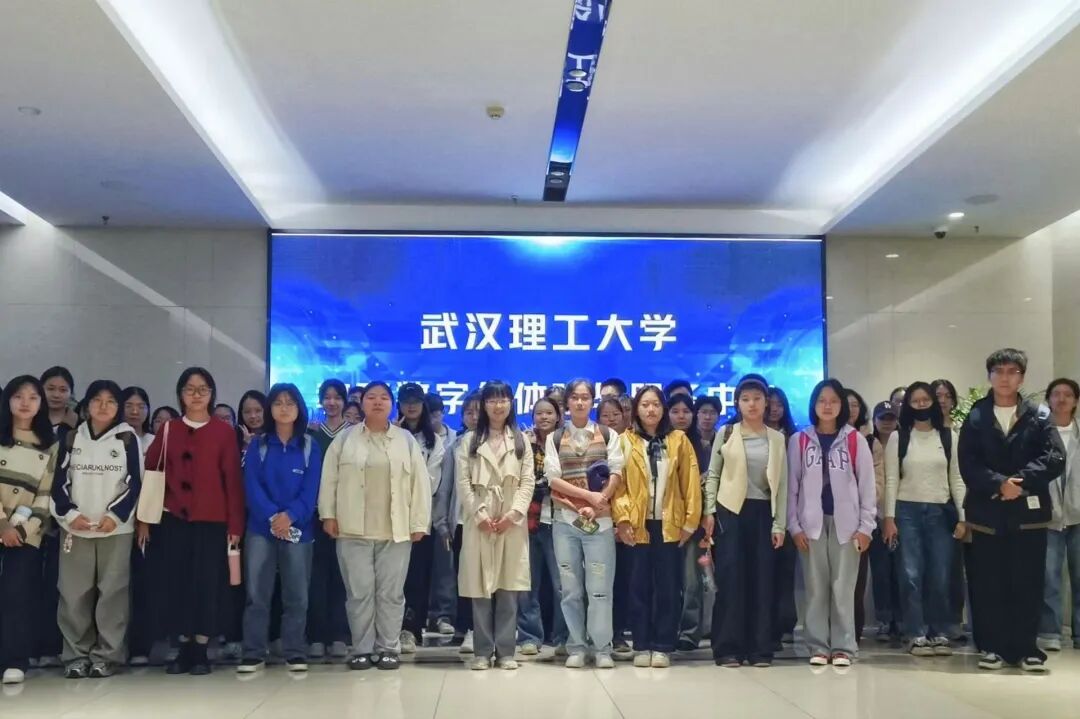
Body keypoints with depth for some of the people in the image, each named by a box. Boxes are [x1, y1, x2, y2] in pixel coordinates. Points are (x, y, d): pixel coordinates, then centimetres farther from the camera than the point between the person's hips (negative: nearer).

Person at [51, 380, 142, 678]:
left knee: (112, 591, -2)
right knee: (74, 593, 2)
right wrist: (70, 513, -6)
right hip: (76, 528, 2)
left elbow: (134, 483, 0)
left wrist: (115, 515, -11)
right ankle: (77, 654, 10)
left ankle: (107, 655, 4)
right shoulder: (72, 438, 10)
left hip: (116, 528, -2)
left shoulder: (128, 439, 3)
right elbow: (59, 482, 8)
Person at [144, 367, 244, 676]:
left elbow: (233, 480, -1)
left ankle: (201, 651, 8)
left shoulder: (224, 432, 1)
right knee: (177, 582, 4)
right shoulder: (167, 430, 8)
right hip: (174, 519, 2)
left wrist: (235, 524, -5)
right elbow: (150, 473, 7)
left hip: (212, 521, -2)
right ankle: (184, 649, 13)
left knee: (207, 583, -1)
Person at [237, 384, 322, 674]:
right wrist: (272, 516, -17)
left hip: (298, 529, 0)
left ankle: (296, 654, 10)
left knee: (296, 595, 3)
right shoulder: (257, 445, 7)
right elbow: (252, 486, -3)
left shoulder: (310, 447, 6)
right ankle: (253, 654, 6)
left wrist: (290, 516, -19)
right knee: (257, 594, 0)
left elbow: (311, 490, -3)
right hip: (261, 528, 0)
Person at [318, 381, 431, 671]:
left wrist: (419, 523, -2)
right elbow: (330, 478, 6)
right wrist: (328, 515, -2)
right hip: (353, 530, 0)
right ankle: (362, 649, 11)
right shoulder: (345, 438, 7)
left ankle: (388, 648, 12)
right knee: (359, 592, 2)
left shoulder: (407, 440, 7)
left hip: (395, 531, 0)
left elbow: (419, 482, 4)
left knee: (391, 592, 4)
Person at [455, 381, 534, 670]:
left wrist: (514, 513, -10)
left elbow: (528, 481, 4)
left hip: (512, 521, 1)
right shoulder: (470, 440, 9)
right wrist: (480, 515, -11)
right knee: (481, 587, -1)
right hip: (479, 521, -1)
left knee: (508, 588, 0)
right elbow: (463, 482, 1)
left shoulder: (521, 440, 12)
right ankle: (482, 651, 5)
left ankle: (505, 651, 5)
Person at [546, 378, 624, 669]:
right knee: (571, 588, 3)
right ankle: (576, 648, 10)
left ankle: (602, 648, 4)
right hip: (565, 521, 1)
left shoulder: (608, 435, 9)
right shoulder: (554, 438, 9)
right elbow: (553, 479, -1)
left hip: (600, 521, -1)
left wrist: (596, 505, -13)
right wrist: (589, 495, -11)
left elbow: (616, 474, 0)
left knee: (600, 587, -3)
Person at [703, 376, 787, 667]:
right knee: (730, 578, -3)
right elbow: (712, 475, 4)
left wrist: (780, 524, 0)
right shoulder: (726, 434, 4)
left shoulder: (777, 439, 8)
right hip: (731, 511, -2)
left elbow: (782, 483, 6)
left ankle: (760, 648, 8)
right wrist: (708, 512, -5)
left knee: (762, 579, 1)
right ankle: (727, 648, 1)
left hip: (763, 513, 2)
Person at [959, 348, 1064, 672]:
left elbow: (1055, 459, -5)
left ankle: (1026, 648, 10)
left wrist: (1021, 481, -17)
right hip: (987, 513, 0)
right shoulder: (975, 418, 7)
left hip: (1029, 512, 0)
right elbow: (968, 466, -3)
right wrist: (998, 483, -18)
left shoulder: (1038, 418, 7)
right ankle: (993, 647, 11)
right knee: (989, 585, 3)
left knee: (1028, 583, 2)